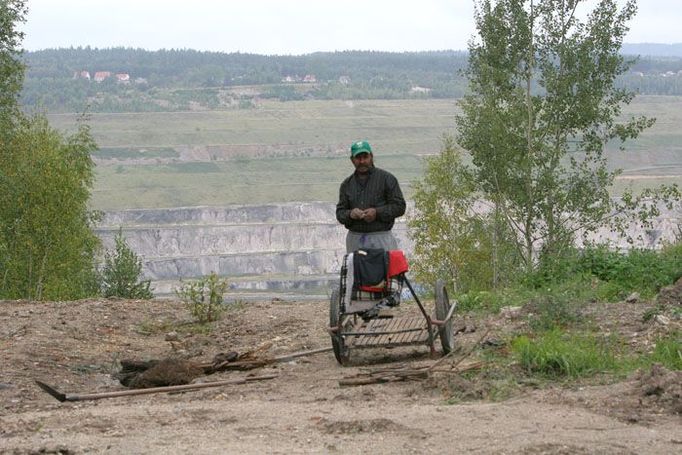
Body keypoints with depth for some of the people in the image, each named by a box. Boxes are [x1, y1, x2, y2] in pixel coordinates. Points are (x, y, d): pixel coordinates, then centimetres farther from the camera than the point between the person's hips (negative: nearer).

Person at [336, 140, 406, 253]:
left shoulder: (386, 178, 5)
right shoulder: (347, 184, 16)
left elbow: (400, 206, 1)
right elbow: (340, 213, 14)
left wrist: (377, 212, -12)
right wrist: (350, 214, -9)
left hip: (380, 238, -3)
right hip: (355, 238, 3)